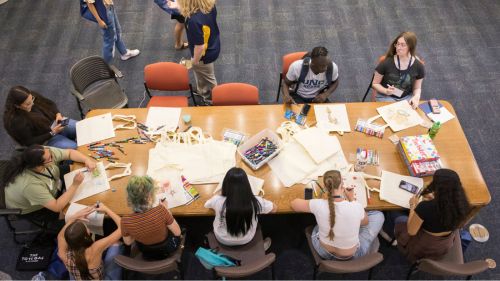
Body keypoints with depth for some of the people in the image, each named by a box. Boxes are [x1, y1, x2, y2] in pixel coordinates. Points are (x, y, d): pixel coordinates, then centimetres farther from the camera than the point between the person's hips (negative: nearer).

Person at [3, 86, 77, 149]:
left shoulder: (32, 96, -12)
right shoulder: (14, 121, -26)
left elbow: (50, 104, 8)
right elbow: (30, 143, -19)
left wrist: (58, 114, -12)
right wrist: (52, 133, -24)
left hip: (56, 122, 6)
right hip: (46, 140, -6)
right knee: (75, 148, -25)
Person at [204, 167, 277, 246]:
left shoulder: (217, 200, -30)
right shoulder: (255, 202, -29)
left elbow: (206, 205, -4)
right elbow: (274, 208, -8)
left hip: (222, 240, 0)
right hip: (246, 240, 1)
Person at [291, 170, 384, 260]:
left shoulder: (318, 205, -27)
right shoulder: (356, 207, -29)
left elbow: (294, 204, -5)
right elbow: (365, 222, -4)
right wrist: (352, 199, -1)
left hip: (324, 252, 2)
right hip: (352, 255, -2)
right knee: (378, 215, 16)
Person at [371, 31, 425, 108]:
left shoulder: (418, 66, -6)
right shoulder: (386, 63, -14)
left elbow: (417, 88, 7)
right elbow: (375, 84, -3)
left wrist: (416, 97, -15)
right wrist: (386, 91, -21)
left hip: (406, 97, 2)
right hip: (386, 96, -2)